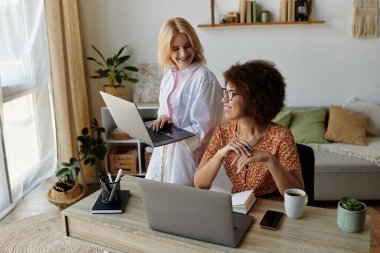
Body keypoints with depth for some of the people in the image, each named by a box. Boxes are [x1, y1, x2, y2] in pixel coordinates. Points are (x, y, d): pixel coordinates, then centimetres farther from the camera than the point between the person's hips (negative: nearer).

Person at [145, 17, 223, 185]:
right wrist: (162, 118, -5)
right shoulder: (169, 76, 8)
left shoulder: (204, 78, -17)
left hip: (188, 152, -7)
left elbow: (203, 129, -17)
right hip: (164, 150, 7)